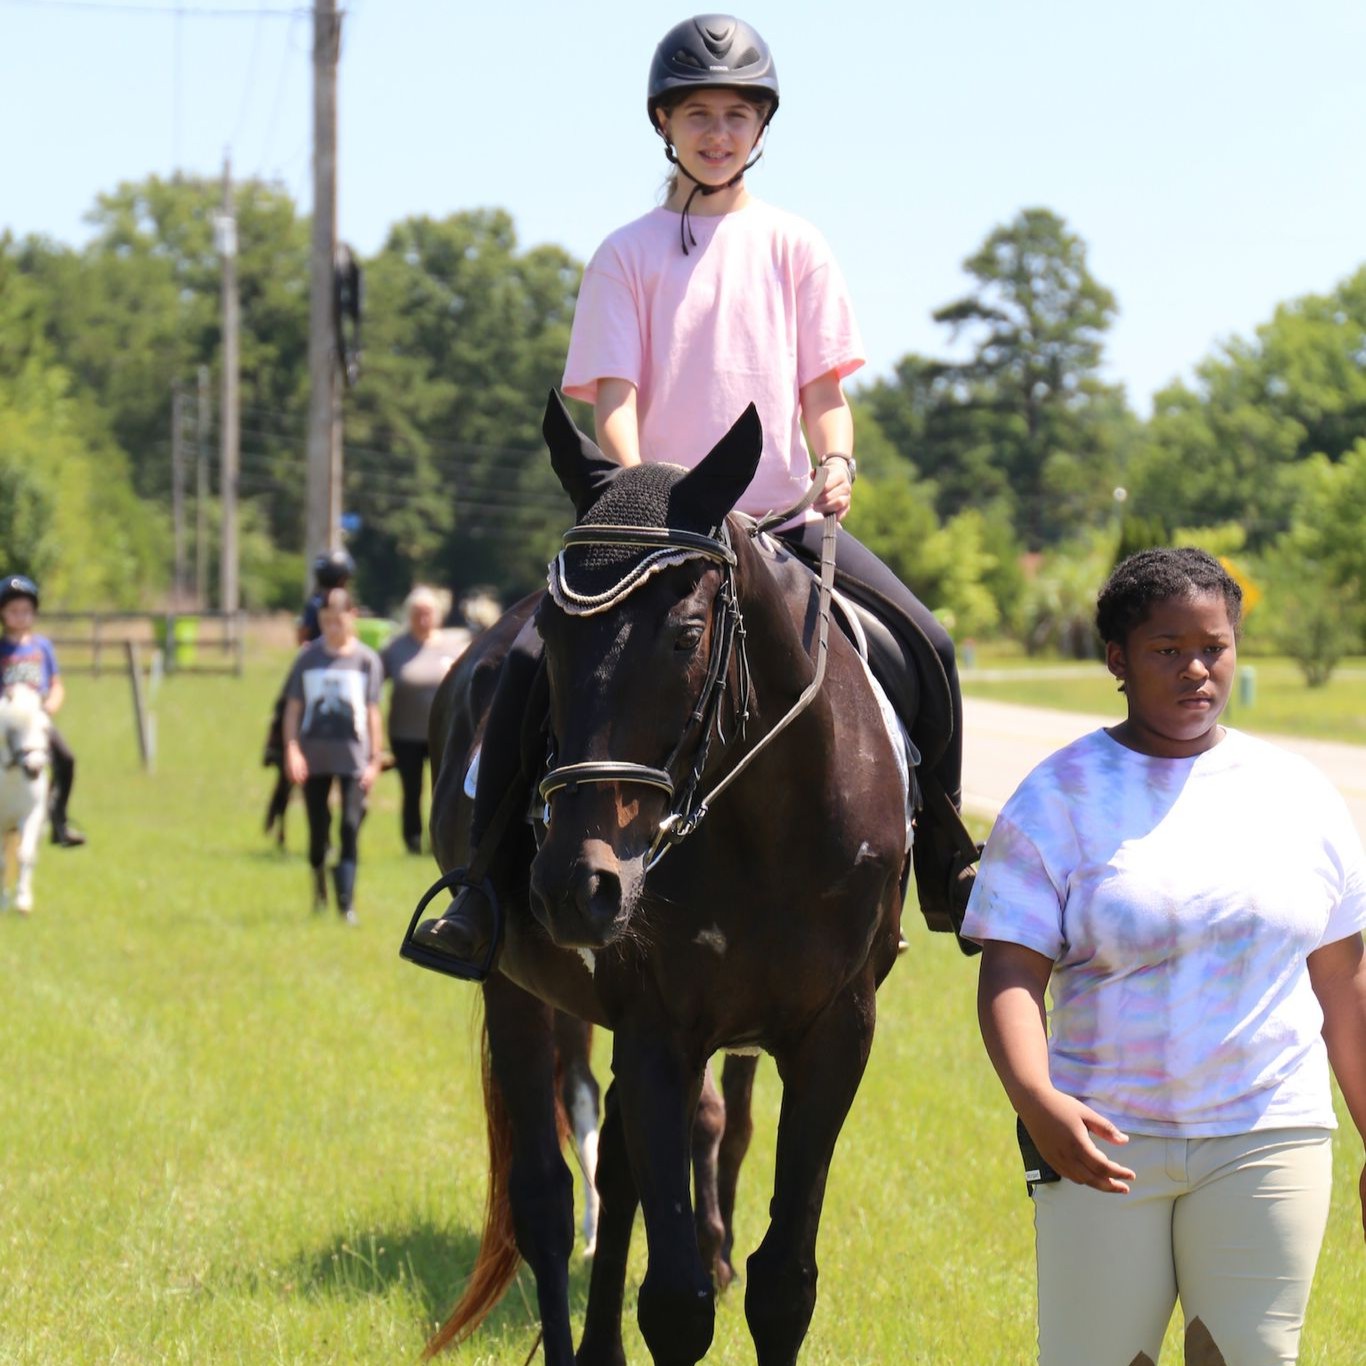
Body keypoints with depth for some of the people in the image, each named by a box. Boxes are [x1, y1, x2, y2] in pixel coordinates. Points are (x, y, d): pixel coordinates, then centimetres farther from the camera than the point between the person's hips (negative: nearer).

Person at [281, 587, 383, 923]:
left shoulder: (367, 660, 1)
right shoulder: (307, 658, 4)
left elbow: (372, 712, 2)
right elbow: (293, 708, 4)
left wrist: (374, 760, -2)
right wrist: (292, 750, -7)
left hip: (353, 756, -2)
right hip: (314, 755, 2)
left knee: (350, 827, -11)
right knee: (318, 828, 9)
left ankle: (347, 904, -11)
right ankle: (319, 889, 31)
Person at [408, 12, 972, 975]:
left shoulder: (794, 247, 10)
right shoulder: (628, 256, 5)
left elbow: (823, 388, 8)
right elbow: (614, 396, -3)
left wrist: (835, 463, -13)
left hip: (782, 516, 2)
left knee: (926, 643, -12)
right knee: (532, 661, -23)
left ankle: (944, 870, 6)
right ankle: (481, 891, -14)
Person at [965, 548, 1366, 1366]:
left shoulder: (1297, 795, 8)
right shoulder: (1058, 799, 0)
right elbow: (1011, 972, -8)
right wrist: (1035, 1098, -26)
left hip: (1268, 1137, 2)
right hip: (1104, 1143, -1)